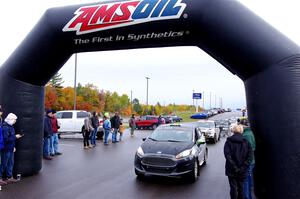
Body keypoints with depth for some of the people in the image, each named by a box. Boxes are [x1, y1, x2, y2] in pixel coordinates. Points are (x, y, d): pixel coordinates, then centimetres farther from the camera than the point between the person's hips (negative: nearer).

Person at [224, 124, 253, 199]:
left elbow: (227, 155, -16)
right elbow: (250, 156, -7)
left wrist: (234, 167, -14)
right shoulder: (246, 142, 0)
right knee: (241, 187, 15)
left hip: (231, 170, -2)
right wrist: (243, 167, -8)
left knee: (233, 188, 7)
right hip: (242, 171, 2)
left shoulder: (229, 141, -6)